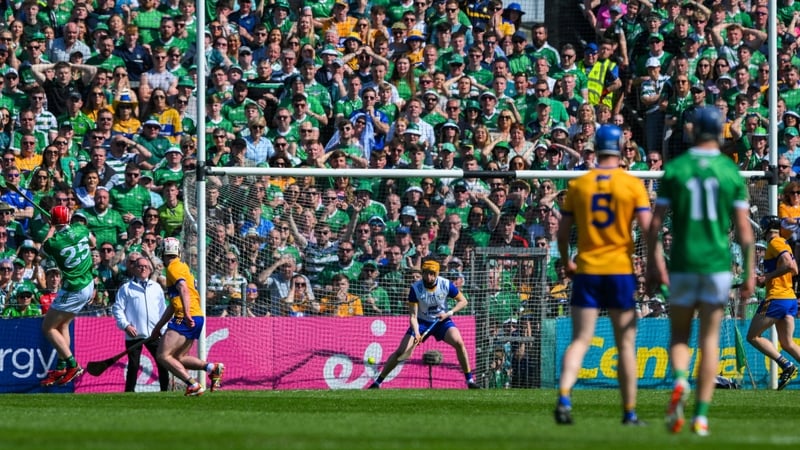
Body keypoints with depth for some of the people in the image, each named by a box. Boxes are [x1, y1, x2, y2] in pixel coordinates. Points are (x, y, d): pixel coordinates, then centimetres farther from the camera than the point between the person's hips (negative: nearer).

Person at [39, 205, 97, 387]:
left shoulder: (54, 243, -23)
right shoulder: (81, 229, -7)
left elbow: (42, 248, 4)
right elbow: (93, 243, 17)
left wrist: (52, 228, 12)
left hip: (73, 291, -7)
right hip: (88, 284, 7)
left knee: (48, 327, 4)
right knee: (62, 324, 20)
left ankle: (73, 366, 0)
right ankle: (61, 368, 23)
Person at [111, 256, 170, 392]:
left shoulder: (156, 287, 15)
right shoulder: (126, 288, 4)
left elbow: (163, 309, 18)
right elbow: (117, 309, 1)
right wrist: (126, 325, -11)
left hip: (154, 334, 3)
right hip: (134, 334, -3)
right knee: (133, 365, -2)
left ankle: (165, 390, 7)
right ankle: (129, 392, 5)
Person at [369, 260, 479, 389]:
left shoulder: (446, 285, -17)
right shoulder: (415, 288, -20)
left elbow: (463, 301, -2)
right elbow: (413, 315, -20)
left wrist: (449, 313, -19)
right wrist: (416, 333, -37)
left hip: (442, 320, 1)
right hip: (422, 322, -1)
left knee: (458, 343, -25)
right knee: (401, 352, -11)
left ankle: (470, 380, -13)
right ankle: (377, 382, 2)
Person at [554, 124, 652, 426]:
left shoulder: (578, 185, 3)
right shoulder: (633, 185, -3)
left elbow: (562, 232, 6)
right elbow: (647, 228, -9)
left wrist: (567, 262, 22)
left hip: (586, 270, 1)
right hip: (620, 270, -1)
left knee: (580, 340, 0)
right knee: (626, 344, 7)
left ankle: (564, 396, -22)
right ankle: (629, 412, 10)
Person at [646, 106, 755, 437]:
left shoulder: (675, 169, -1)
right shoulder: (732, 173, 0)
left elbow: (655, 222, -3)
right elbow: (744, 229, -2)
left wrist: (653, 261, 7)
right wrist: (750, 273, 4)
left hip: (682, 262, 0)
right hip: (718, 262, 0)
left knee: (679, 335, 12)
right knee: (710, 338, 6)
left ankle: (680, 380, -20)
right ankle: (702, 415, -1)